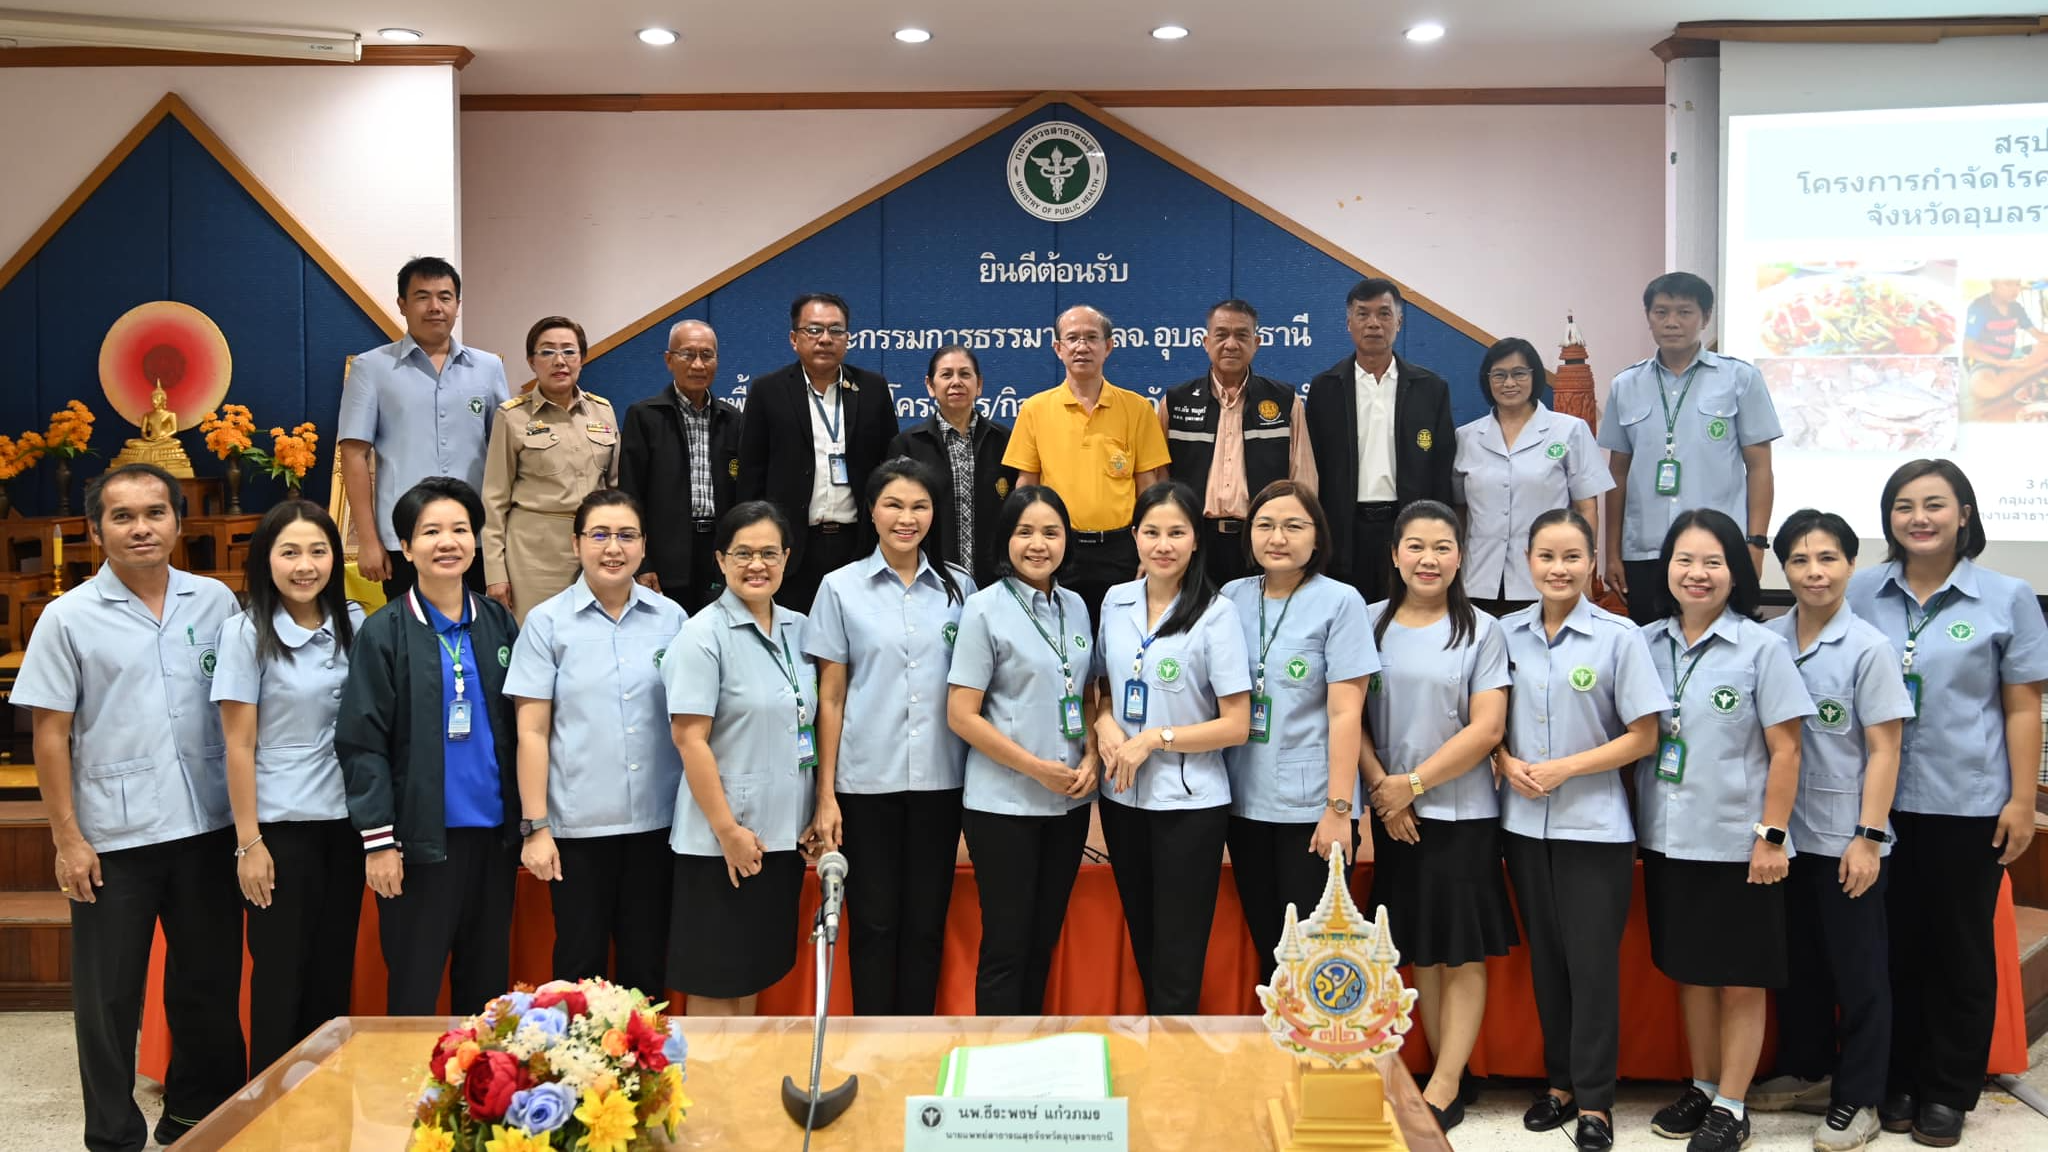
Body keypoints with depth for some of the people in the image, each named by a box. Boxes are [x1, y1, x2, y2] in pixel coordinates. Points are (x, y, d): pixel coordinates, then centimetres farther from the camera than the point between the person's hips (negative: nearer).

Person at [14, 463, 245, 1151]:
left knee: (210, 988, 13)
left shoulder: (216, 601, 3)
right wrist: (67, 838, -6)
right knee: (109, 997, 8)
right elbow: (51, 733, -2)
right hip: (113, 837, -2)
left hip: (208, 828, 2)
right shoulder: (69, 618, -3)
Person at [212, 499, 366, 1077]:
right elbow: (239, 744, -7)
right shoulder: (248, 633, -7)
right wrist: (248, 843, -9)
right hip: (281, 826, -4)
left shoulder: (353, 623, 4)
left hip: (344, 820, 4)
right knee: (281, 974, 3)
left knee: (333, 970, 11)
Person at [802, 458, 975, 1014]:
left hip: (940, 779, 2)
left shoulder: (958, 586, 6)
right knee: (874, 923, 5)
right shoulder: (841, 588, 2)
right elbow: (830, 698, 2)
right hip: (867, 781, -1)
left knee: (926, 924, 7)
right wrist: (826, 794, -3)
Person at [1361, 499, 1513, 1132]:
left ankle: (1443, 1088, 7)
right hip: (1394, 815, 3)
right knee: (1419, 951, 9)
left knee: (1463, 953, 0)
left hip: (1463, 812, -2)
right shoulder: (1369, 622, 4)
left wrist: (1415, 782, -12)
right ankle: (1449, 1077, 19)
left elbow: (1486, 728, -9)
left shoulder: (1481, 630, -2)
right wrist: (1382, 786, -9)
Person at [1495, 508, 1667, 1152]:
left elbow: (1643, 736, -7)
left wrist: (1565, 768, -14)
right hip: (1523, 823, 4)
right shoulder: (1507, 634, 4)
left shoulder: (1619, 636, -7)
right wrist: (1507, 764, -8)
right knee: (1546, 957, 12)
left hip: (1594, 827, -4)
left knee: (1592, 961, 1)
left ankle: (1595, 1100, 13)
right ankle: (1560, 1082, 25)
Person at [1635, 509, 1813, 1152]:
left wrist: (1772, 836, -11)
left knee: (1740, 979, 5)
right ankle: (1703, 1087, 30)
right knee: (1689, 970, 15)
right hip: (1666, 840, 4)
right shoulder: (1647, 644, 4)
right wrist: (1631, 824, 6)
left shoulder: (1761, 647, -7)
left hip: (1737, 845, -4)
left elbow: (1785, 750, -7)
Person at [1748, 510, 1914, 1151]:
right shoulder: (1766, 641, 1)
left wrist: (1868, 838, -14)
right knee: (1797, 961, 17)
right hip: (1785, 832, 4)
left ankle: (1857, 1100, 18)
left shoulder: (1867, 648, -10)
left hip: (1844, 839, -4)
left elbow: (1884, 750, -9)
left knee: (1857, 971, 6)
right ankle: (1805, 1073, 33)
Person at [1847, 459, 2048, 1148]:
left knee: (1961, 948, 8)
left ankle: (1948, 1091, 21)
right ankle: (1895, 1080, 23)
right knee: (1891, 944, 9)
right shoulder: (1862, 594, 3)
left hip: (1968, 804, -1)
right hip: (1880, 801, 2)